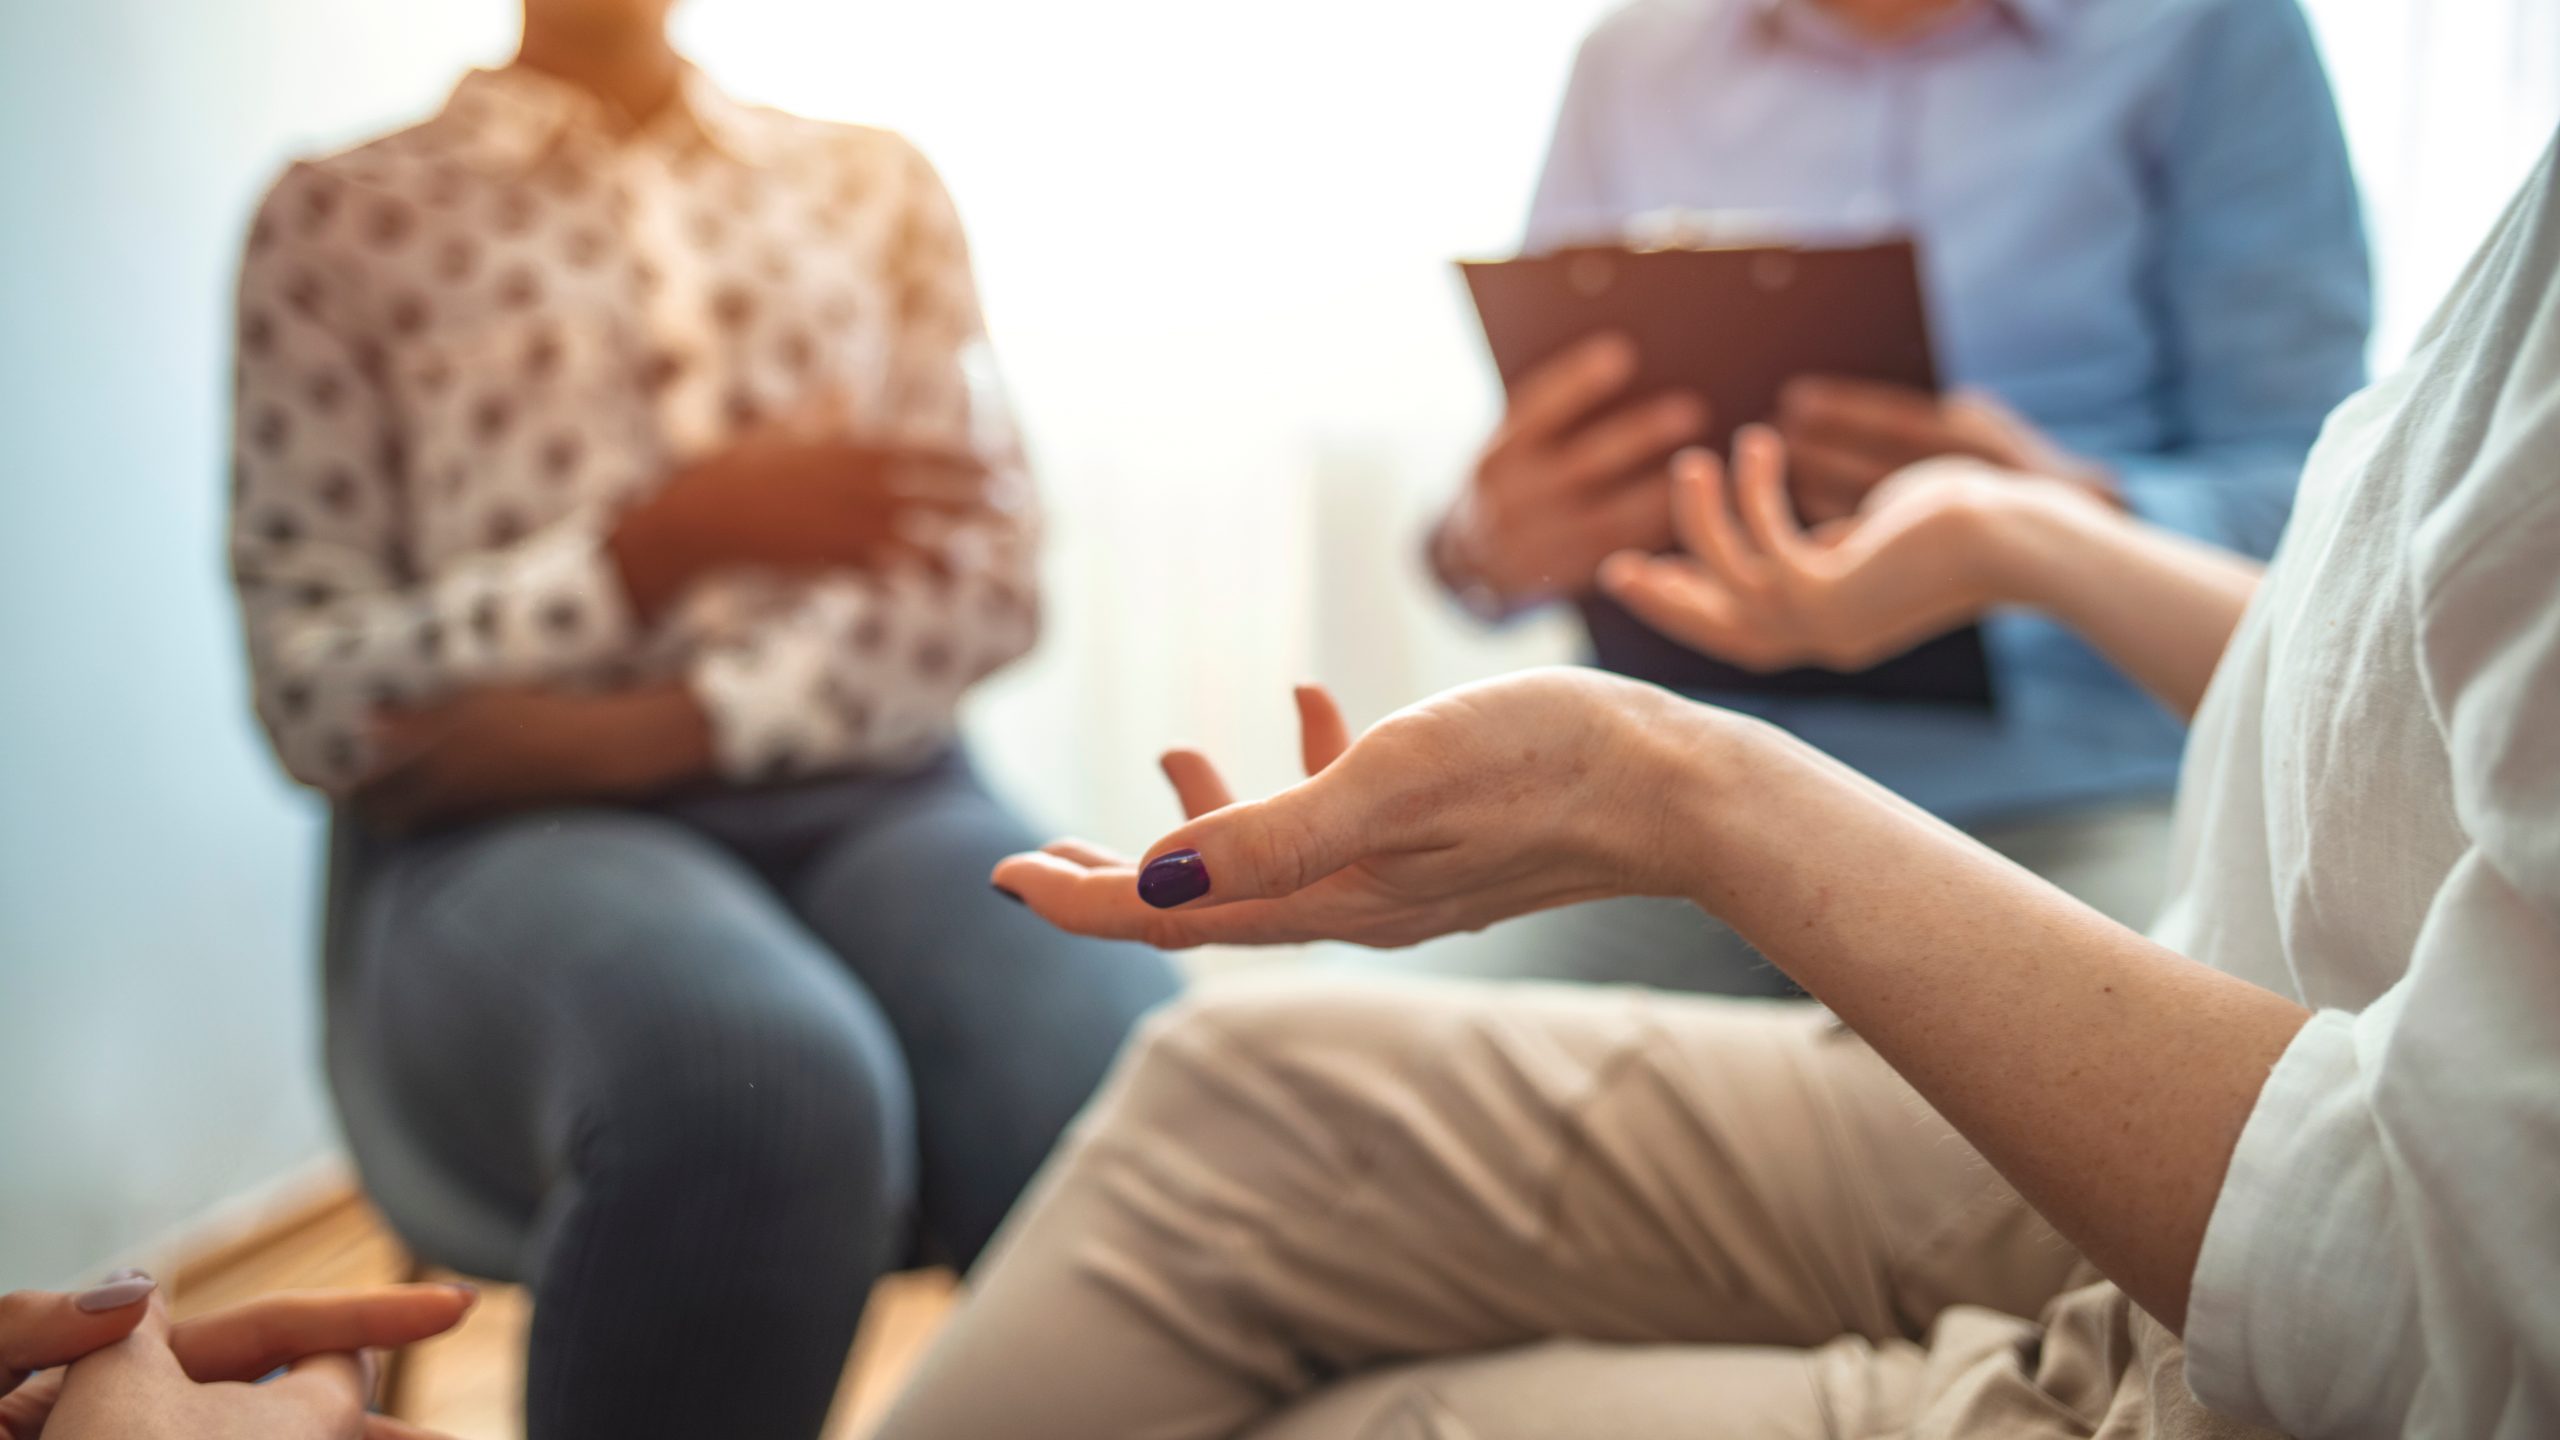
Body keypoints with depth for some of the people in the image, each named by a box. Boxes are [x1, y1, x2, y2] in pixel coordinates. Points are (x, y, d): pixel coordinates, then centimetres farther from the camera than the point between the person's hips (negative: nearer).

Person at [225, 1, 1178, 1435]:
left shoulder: (878, 182, 20)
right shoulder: (340, 218, 14)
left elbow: (985, 577, 7)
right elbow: (316, 692, 4)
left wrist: (659, 725, -8)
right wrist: (673, 538, -10)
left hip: (872, 797, 2)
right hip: (512, 833, -1)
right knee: (762, 1086, -38)